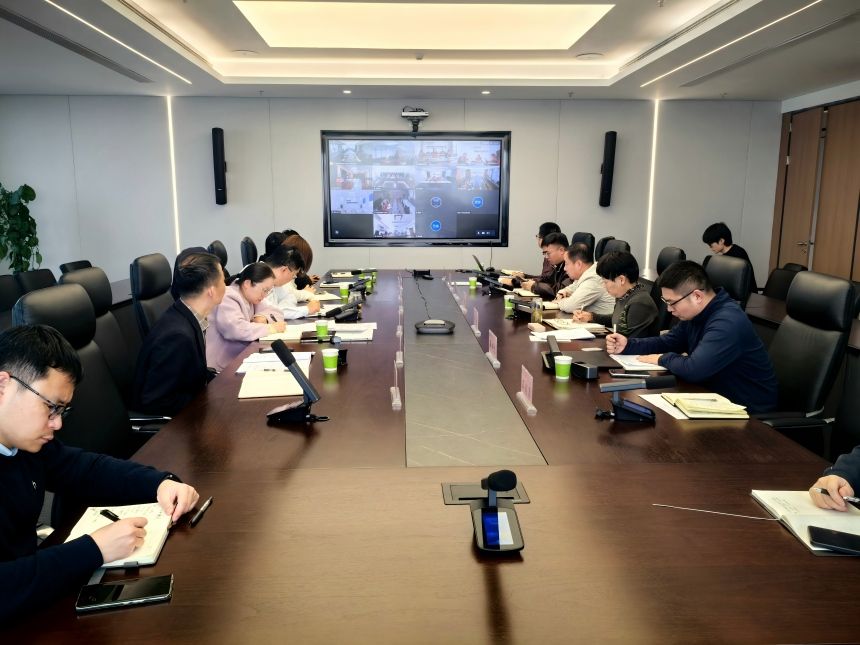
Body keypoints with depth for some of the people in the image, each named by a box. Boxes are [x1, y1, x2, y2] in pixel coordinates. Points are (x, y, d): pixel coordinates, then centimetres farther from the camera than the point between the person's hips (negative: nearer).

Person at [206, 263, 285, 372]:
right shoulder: (228, 299, -17)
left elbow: (276, 312, 15)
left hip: (238, 360, 9)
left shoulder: (250, 297, 10)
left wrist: (262, 317, -7)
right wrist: (270, 328, -23)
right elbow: (235, 329, -31)